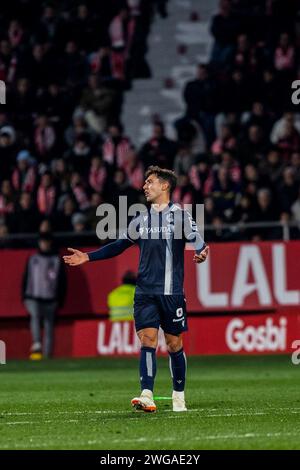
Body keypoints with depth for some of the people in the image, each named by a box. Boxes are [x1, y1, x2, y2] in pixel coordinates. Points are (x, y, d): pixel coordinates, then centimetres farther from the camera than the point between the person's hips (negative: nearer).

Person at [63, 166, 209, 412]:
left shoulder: (180, 216, -1)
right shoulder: (141, 220, 13)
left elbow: (198, 243, -11)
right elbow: (118, 246, 23)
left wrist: (201, 253, -35)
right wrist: (87, 257, 17)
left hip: (172, 292, -3)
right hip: (145, 292, 3)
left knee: (174, 344, 4)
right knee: (147, 339, -10)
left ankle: (179, 397, 19)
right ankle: (147, 396, -20)